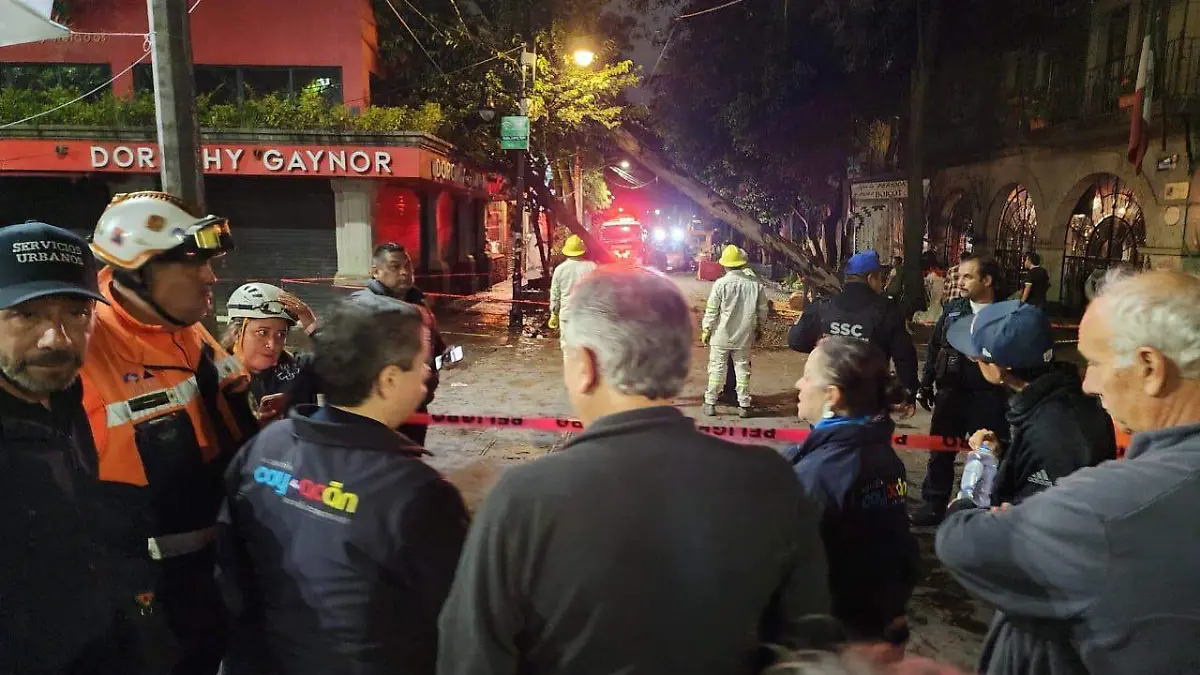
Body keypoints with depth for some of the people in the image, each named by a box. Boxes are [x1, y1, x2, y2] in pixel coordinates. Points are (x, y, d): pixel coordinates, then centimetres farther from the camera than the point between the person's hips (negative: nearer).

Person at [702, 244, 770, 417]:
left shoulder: (721, 283, -14)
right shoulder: (755, 283, -6)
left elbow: (711, 310, -10)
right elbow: (762, 309, 3)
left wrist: (705, 330, 2)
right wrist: (759, 327, 17)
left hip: (721, 335, -2)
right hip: (744, 335, 2)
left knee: (717, 369, 8)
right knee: (742, 369, 12)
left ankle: (710, 403, 14)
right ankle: (744, 405, 17)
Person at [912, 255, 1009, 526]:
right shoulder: (953, 308, 5)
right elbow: (934, 346, 10)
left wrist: (1011, 394, -12)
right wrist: (926, 384, 10)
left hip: (989, 398, -4)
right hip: (950, 392, 4)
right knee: (940, 451, 12)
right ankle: (934, 505, 25)